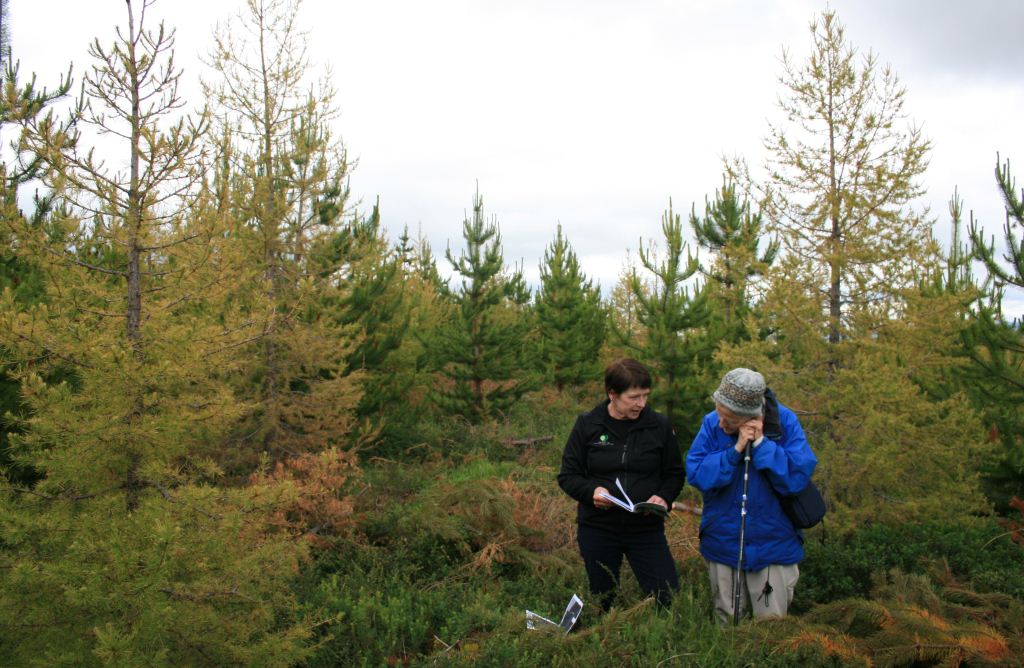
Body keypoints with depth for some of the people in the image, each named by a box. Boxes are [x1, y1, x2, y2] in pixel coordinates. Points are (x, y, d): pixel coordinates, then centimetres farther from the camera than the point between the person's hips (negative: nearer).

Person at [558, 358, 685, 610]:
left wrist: (664, 497, -14)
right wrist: (592, 491, -19)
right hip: (597, 530, 0)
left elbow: (675, 474, 7)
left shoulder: (659, 425, -2)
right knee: (602, 604, 13)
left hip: (647, 529, 0)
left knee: (669, 598, -4)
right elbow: (568, 476, 1)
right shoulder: (587, 425, -3)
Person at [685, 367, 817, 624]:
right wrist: (735, 450, -24)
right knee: (727, 624, 18)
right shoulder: (712, 423, -10)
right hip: (723, 543, 2)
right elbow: (695, 474, -16)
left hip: (773, 545, -1)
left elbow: (798, 476, -20)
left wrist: (761, 443, -25)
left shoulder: (784, 422, -14)